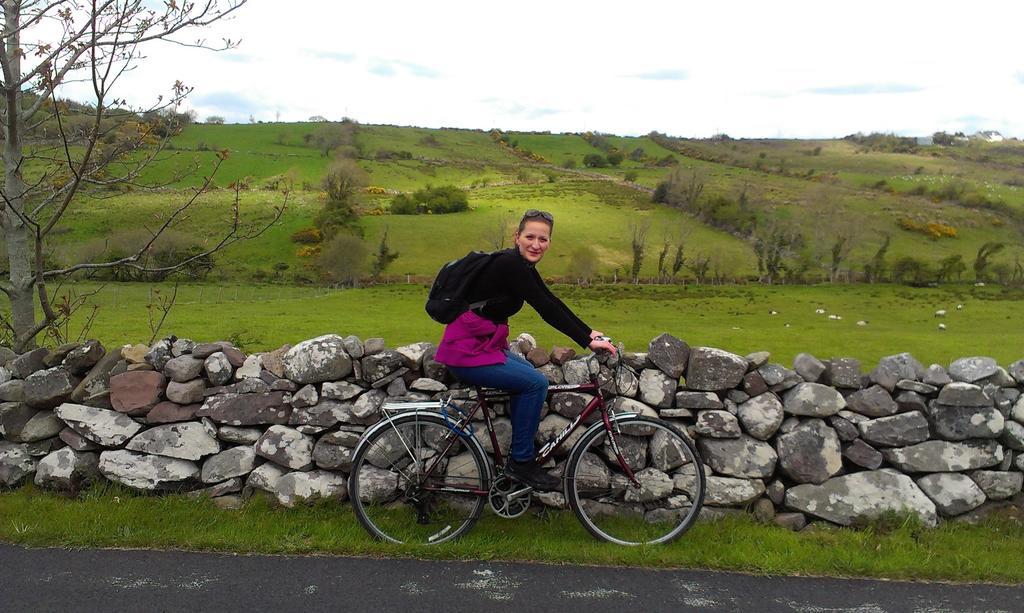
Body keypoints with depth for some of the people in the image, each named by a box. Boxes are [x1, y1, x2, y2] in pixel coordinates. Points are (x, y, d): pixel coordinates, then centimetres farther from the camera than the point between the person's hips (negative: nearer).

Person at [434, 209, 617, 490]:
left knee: (530, 375, 15)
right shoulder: (509, 265, -20)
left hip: (483, 343, 10)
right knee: (536, 383, -14)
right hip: (466, 351, -10)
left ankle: (520, 458, 22)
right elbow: (546, 310, -22)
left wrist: (590, 332, 6)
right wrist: (588, 342, -18)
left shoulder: (523, 266, 9)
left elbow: (553, 303, 10)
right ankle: (521, 461, 0)